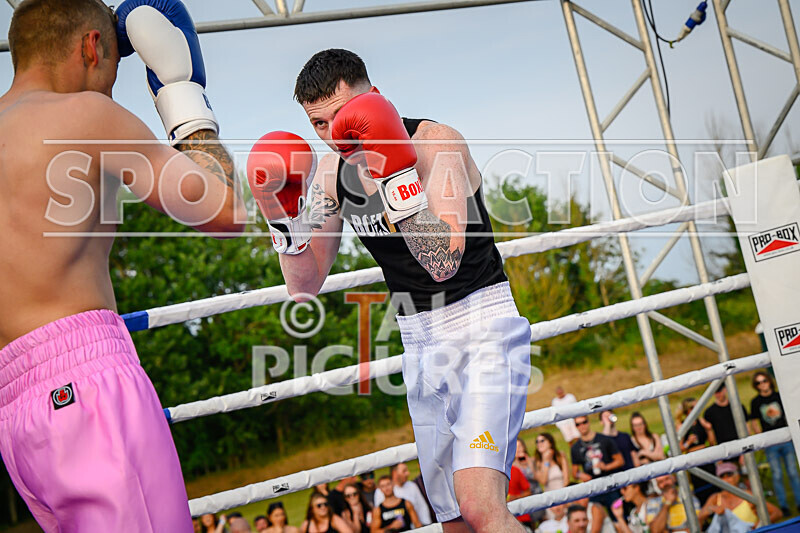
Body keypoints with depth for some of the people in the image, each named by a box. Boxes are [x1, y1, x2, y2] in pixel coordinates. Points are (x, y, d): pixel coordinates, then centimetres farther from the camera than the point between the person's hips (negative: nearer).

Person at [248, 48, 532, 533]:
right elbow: (305, 285, 6)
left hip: (482, 326, -6)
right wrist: (277, 209, -9)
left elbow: (443, 263, -28)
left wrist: (396, 173, -36)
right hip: (420, 342, 6)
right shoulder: (331, 171, 3)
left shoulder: (436, 142, -16)